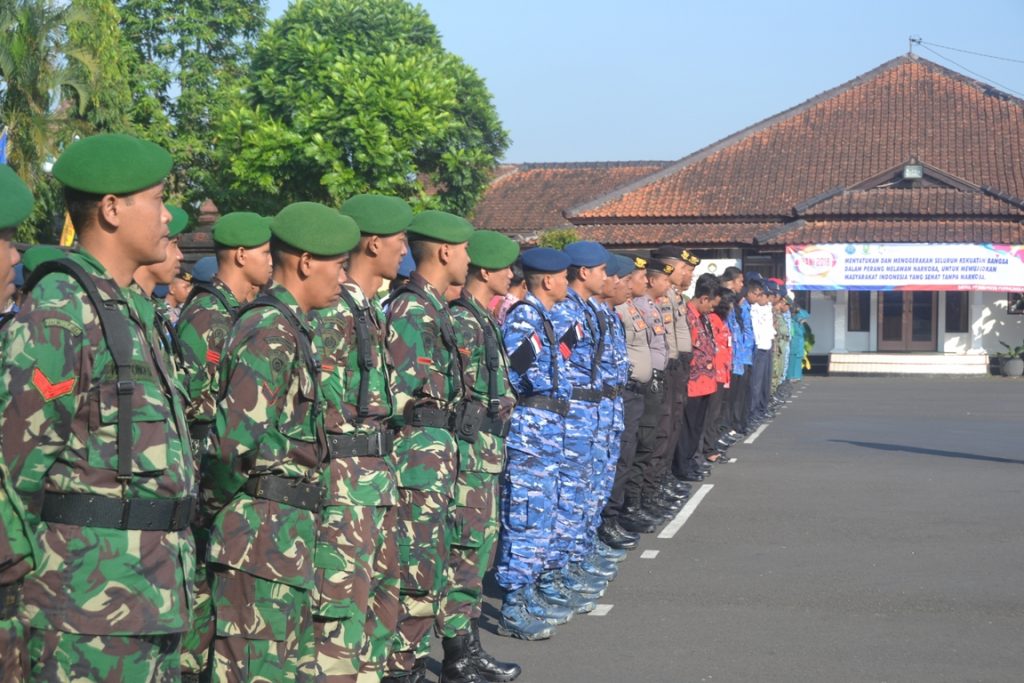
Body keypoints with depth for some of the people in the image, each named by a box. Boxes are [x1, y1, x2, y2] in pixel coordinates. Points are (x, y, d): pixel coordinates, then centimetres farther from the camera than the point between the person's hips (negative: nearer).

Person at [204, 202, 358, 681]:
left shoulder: (292, 328, 15)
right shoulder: (272, 331, -17)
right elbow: (238, 436, -24)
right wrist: (216, 501, -9)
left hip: (286, 531, 10)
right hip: (264, 530, -10)